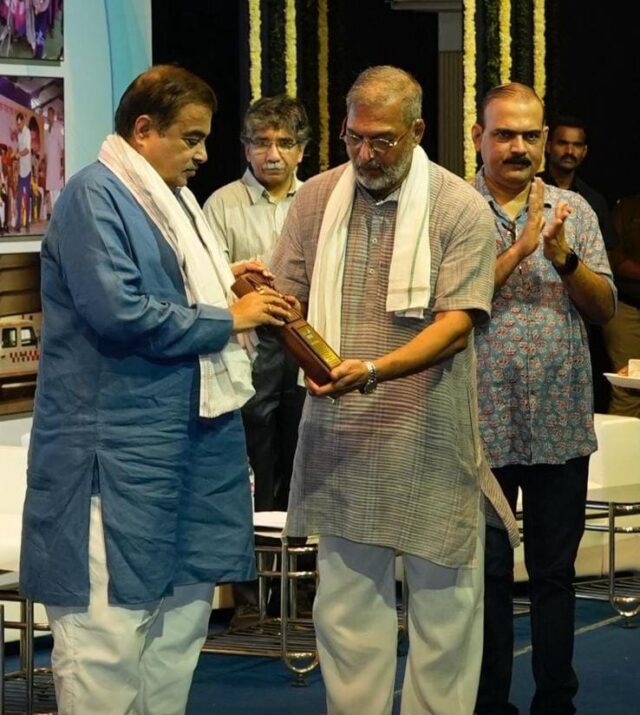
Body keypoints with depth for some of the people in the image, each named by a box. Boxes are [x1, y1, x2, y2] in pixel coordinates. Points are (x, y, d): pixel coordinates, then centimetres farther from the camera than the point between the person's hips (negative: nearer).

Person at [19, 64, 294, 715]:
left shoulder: (170, 198, 18)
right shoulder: (95, 197, -11)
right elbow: (119, 313, -22)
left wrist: (225, 284, 7)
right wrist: (227, 319, -13)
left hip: (190, 432, 10)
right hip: (118, 443, -10)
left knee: (182, 609, 12)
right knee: (110, 621, -7)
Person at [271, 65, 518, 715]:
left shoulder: (461, 210, -6)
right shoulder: (317, 199, 6)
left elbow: (456, 322, -12)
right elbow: (286, 300, 9)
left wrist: (374, 371, -26)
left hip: (429, 437, -3)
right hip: (341, 434, 3)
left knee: (442, 595, 4)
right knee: (346, 593, 8)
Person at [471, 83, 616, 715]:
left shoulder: (573, 211, 7)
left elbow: (605, 307, 2)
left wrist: (564, 256, -15)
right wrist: (520, 248, -19)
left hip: (563, 425, 2)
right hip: (483, 424, -2)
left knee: (556, 571, 10)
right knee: (488, 573, 7)